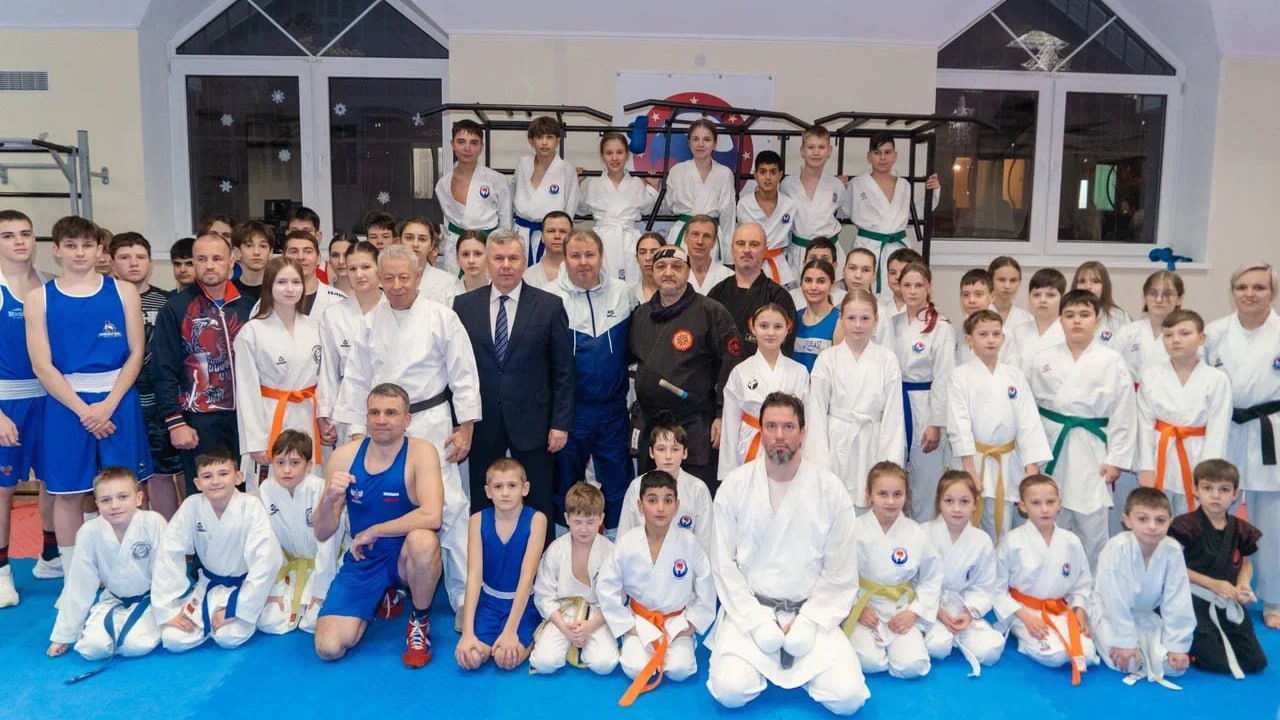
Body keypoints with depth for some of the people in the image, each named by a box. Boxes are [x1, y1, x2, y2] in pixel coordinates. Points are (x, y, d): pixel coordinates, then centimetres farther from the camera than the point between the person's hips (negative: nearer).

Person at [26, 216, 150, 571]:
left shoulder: (123, 291, 3)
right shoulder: (39, 298, 3)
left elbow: (136, 353, -1)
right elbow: (42, 366, -3)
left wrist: (108, 405, -11)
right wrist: (83, 410, -11)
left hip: (119, 401, 0)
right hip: (66, 403, 0)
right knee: (68, 494, 6)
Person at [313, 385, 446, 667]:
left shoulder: (421, 453, -17)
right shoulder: (344, 456, -6)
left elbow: (431, 516, -32)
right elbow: (322, 534, -3)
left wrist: (372, 532, -21)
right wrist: (329, 499, -26)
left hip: (407, 557, -3)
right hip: (363, 560, 3)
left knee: (423, 540, -38)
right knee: (328, 649, -12)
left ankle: (420, 622, -8)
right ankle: (381, 600, 21)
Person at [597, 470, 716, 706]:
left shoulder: (688, 542, -16)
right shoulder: (627, 543, -15)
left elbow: (706, 586, -5)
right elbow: (606, 586, -6)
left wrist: (692, 623, -4)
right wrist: (626, 625, -6)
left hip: (677, 620, 0)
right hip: (640, 620, 1)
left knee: (680, 670, -20)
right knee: (634, 669, -19)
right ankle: (630, 646, 14)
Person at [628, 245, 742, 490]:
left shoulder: (711, 312, -5)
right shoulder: (640, 315, 13)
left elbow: (730, 365, -8)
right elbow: (626, 357, 22)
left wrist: (723, 415, -12)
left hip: (696, 429, -5)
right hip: (649, 426, 6)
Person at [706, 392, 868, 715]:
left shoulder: (831, 490, -6)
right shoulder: (735, 486, -6)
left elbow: (841, 572, -3)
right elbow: (724, 564, -4)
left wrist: (805, 624, -11)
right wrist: (758, 623, -12)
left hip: (810, 612, 1)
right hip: (750, 610, 0)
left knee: (848, 697, -16)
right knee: (730, 690, -21)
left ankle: (793, 657, 15)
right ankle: (767, 660, 14)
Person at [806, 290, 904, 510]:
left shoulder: (887, 360, 0)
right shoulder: (827, 359, 0)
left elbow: (893, 412, 1)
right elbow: (817, 412, 1)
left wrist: (890, 466, -4)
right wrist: (820, 464, -5)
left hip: (873, 446, 0)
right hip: (836, 444, 0)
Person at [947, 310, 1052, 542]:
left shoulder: (1015, 376, 5)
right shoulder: (960, 376, -4)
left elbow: (1029, 422, 3)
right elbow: (959, 425, -9)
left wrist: (1032, 468, -4)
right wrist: (970, 470, -14)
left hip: (1007, 464, 3)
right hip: (974, 460, -3)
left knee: (1001, 531, 10)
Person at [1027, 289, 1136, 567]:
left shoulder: (1112, 363, -3)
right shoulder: (1042, 360, 3)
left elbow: (1124, 414, -2)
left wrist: (1116, 458, -4)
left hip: (1091, 451, -2)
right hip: (1051, 449, 2)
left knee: (1092, 523, 3)